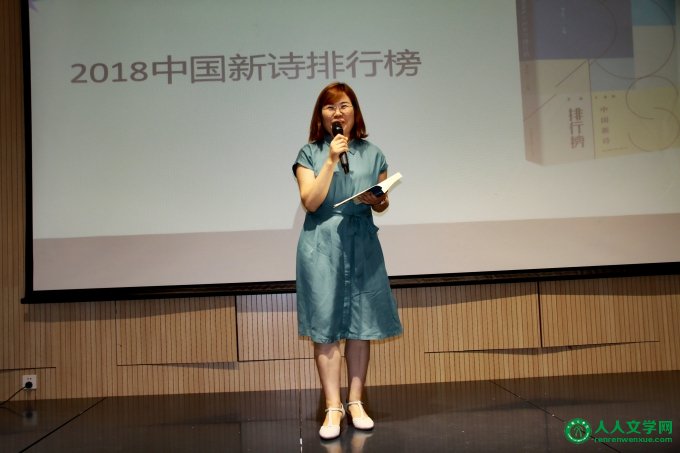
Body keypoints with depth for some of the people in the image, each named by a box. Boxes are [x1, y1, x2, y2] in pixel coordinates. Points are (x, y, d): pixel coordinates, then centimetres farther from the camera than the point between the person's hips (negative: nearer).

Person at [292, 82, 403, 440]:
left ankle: (356, 402, 18)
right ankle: (333, 407, 7)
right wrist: (331, 160, -13)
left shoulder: (372, 153, 10)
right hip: (322, 245, -2)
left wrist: (377, 202, -8)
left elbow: (383, 202, 14)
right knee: (325, 327, -2)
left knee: (361, 325, 5)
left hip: (361, 243, 2)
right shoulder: (309, 154, 2)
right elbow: (310, 202, -9)